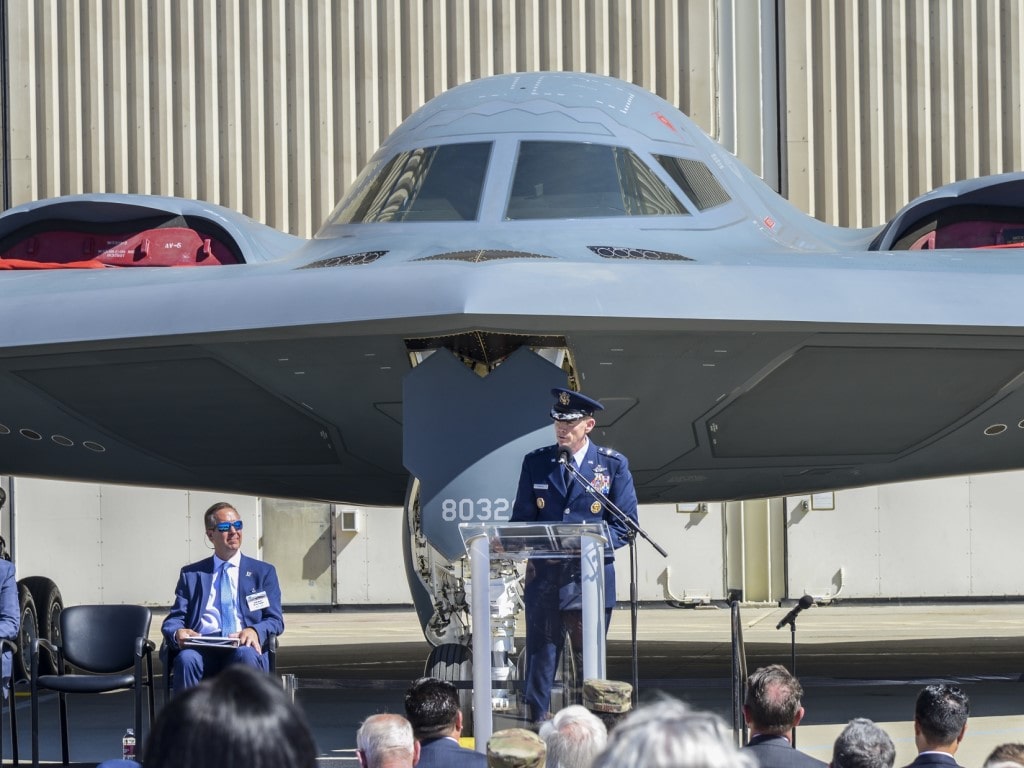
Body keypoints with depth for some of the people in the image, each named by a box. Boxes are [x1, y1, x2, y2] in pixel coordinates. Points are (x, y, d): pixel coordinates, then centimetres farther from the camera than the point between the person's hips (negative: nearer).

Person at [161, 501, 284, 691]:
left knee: (246, 655, -38)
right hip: (202, 651, 1)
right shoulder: (190, 574, 24)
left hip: (243, 648, -1)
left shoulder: (263, 572, 22)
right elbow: (174, 619, 15)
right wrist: (177, 632, -11)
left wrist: (255, 631, -12)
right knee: (186, 659, -36)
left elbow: (275, 620, 13)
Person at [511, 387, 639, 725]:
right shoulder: (536, 463, 8)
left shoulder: (613, 465, 3)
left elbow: (625, 525, 2)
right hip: (543, 575, 1)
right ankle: (537, 721, 5)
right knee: (541, 653, 1)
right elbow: (522, 518, 12)